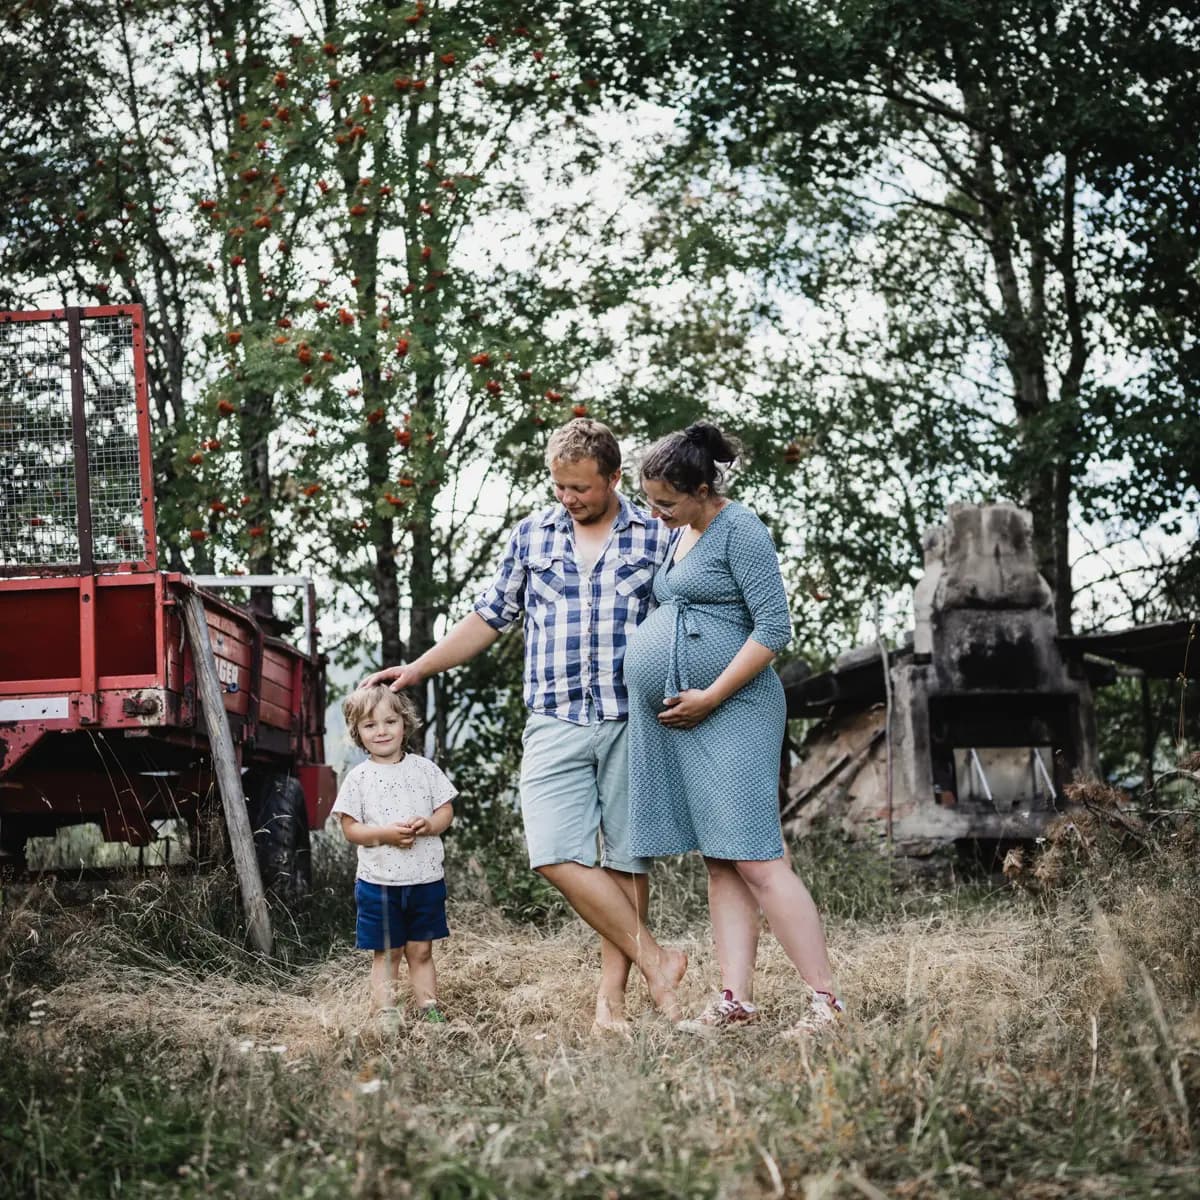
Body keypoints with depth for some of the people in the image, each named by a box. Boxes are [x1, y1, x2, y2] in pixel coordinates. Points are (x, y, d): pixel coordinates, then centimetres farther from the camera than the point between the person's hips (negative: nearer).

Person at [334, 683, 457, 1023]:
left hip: (425, 878, 2)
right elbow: (350, 828, -4)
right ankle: (383, 1013, 8)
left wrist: (429, 825, -16)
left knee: (421, 950, 10)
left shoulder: (423, 768, 4)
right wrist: (386, 834, -20)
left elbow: (446, 810, 6)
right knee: (386, 953, 5)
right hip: (379, 881, -2)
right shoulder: (358, 778, -2)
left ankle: (429, 1008, 15)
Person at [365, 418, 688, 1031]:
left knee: (625, 859, 0)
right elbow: (490, 617, 18)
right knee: (556, 855, -11)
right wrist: (418, 668, 15)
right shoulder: (531, 534, 12)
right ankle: (656, 961, -2)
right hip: (554, 724, 2)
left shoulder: (656, 537, 4)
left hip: (633, 721, -2)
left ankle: (611, 994, 7)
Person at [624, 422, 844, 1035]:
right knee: (720, 865, 6)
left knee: (756, 861, -13)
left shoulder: (740, 530, -9)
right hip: (676, 725, 9)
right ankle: (735, 999, 5)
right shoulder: (680, 537, 18)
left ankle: (826, 1001, -10)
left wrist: (710, 697, -17)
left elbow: (774, 628, -15)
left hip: (730, 714, -9)